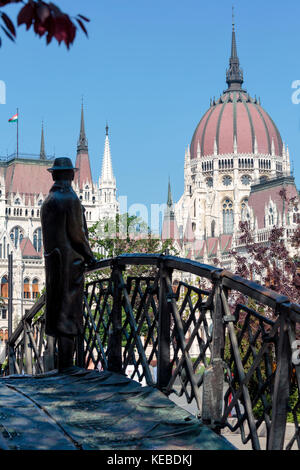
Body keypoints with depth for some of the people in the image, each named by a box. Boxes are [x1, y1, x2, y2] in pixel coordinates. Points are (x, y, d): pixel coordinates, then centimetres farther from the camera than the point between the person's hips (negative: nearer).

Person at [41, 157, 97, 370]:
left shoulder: (48, 201, 13)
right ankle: (66, 366, -2)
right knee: (68, 312, -5)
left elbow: (50, 236, 14)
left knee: (58, 310, 11)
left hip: (53, 261, 8)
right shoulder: (70, 199, -12)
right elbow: (76, 234, -14)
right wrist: (89, 256, 1)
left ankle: (64, 364, 18)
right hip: (71, 262, -8)